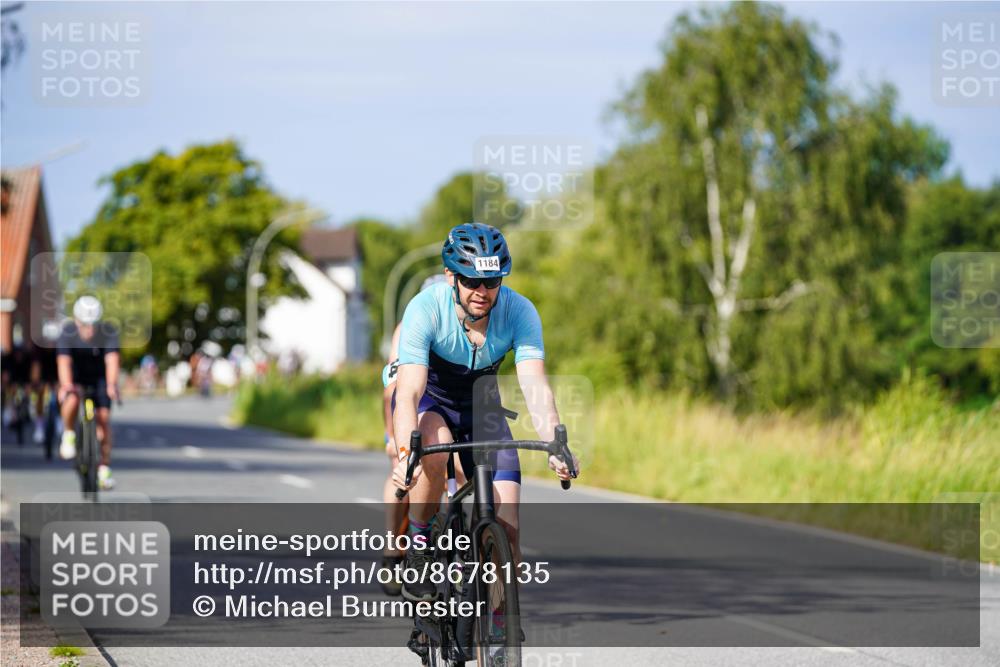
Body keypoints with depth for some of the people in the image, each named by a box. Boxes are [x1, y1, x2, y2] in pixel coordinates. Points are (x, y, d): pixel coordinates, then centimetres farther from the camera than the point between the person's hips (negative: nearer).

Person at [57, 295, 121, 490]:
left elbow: (112, 359, -36)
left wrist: (112, 384, -53)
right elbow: (63, 361, -35)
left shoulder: (108, 332, -24)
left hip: (99, 377, 1)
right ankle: (69, 434, -4)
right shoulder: (68, 333, -25)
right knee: (72, 401, -33)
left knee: (103, 417, -13)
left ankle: (104, 468, -2)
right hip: (75, 377, -1)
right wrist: (66, 385, -53)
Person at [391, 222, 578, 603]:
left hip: (480, 408, 2)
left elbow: (535, 385, -32)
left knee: (506, 528, -12)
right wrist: (405, 455, -54)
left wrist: (554, 446, -49)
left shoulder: (519, 312, -23)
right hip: (428, 402, -2)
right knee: (435, 450, -38)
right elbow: (409, 393, -37)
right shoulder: (426, 309, -29)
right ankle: (418, 546, -15)